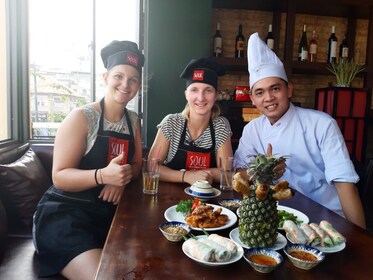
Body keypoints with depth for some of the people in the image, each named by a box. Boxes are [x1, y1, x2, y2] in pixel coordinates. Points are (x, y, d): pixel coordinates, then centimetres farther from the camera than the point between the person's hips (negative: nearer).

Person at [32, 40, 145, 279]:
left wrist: (124, 177, -14)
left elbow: (137, 164, 10)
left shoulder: (133, 120, 9)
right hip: (66, 215, -5)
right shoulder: (81, 118, -11)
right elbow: (59, 177, -14)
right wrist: (103, 175, -32)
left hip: (111, 213, 6)